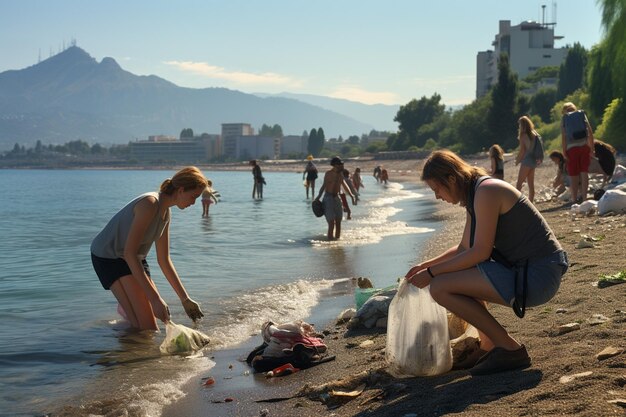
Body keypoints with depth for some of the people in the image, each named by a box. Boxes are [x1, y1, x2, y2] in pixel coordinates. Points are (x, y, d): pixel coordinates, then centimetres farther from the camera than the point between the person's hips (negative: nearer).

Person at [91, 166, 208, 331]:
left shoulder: (165, 212, 3)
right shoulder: (150, 203, -26)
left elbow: (164, 261, 11)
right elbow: (129, 253, -31)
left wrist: (185, 299, 9)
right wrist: (155, 298, -34)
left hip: (134, 259, 9)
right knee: (147, 327, -16)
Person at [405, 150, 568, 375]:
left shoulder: (486, 191, -15)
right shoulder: (475, 195, 15)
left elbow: (480, 252, -19)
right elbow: (464, 248, 23)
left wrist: (431, 273, -12)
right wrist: (426, 265, 15)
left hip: (538, 276, -11)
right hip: (522, 270, 11)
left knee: (441, 287, -15)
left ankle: (509, 349, -7)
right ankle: (489, 346, 19)